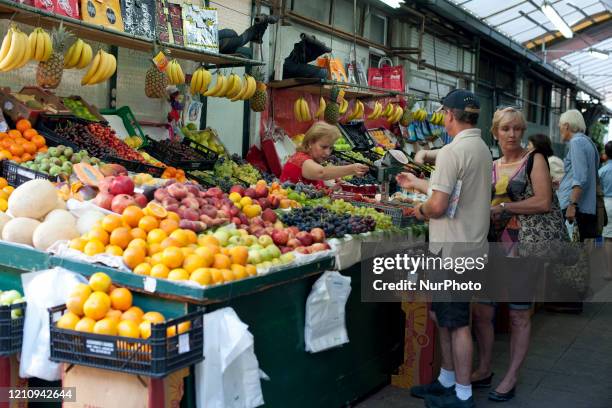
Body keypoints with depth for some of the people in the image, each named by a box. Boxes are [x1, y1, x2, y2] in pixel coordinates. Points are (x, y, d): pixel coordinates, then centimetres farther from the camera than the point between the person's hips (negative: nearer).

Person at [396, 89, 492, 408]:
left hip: (452, 250, -9)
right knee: (443, 316, 19)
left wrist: (421, 210, -2)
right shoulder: (482, 149, 12)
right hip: (471, 245, 9)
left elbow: (438, 205, -24)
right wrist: (417, 184, 28)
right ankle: (447, 380, 31)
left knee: (456, 322, 1)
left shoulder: (453, 151, -18)